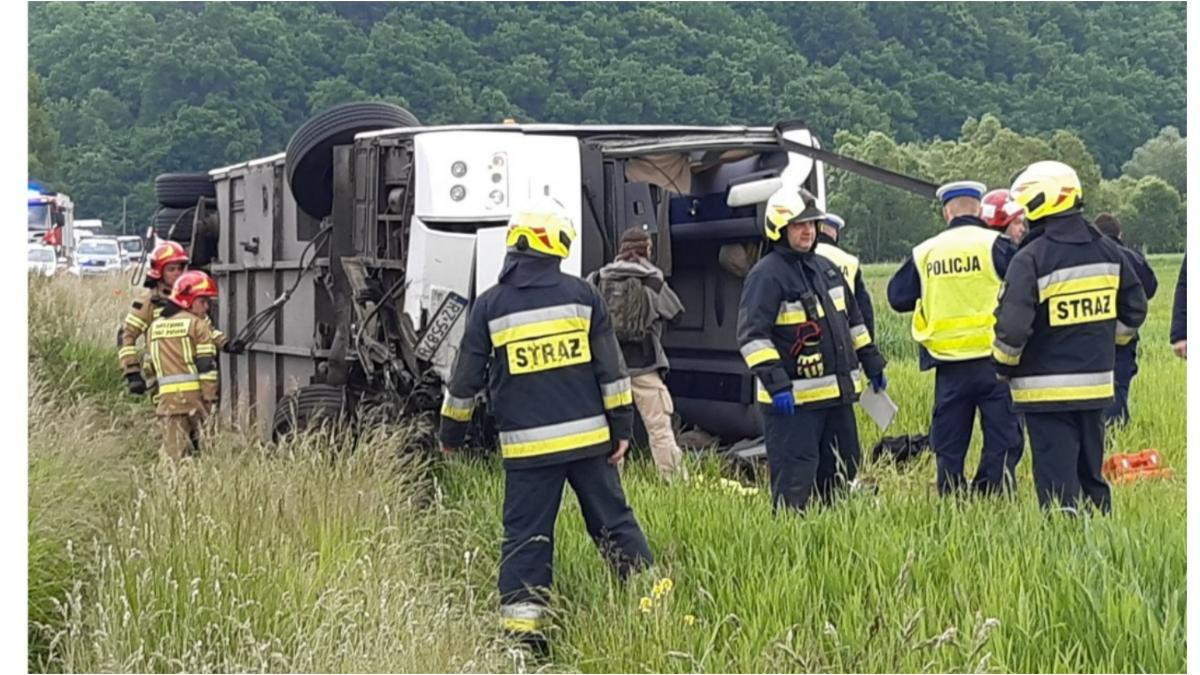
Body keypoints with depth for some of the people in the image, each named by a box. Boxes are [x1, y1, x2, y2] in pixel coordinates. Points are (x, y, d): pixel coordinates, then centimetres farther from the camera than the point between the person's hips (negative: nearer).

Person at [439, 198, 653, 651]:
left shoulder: (490, 305, -1)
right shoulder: (582, 295, 0)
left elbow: (466, 379, 5)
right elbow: (612, 369, 2)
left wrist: (451, 435, 18)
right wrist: (622, 427, 8)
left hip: (527, 446, -1)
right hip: (588, 437, 1)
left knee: (526, 534, 3)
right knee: (613, 521, 12)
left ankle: (522, 623, 0)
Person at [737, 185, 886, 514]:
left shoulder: (826, 269, 15)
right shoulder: (766, 275, -12)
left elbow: (853, 320, 25)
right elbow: (752, 336, -19)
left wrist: (872, 363, 23)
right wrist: (775, 384, -26)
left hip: (838, 395, 9)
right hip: (792, 400, -9)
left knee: (842, 472, 17)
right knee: (793, 485, -7)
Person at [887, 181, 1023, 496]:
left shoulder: (924, 253, 4)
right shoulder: (995, 245, -6)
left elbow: (897, 297, 11)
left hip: (948, 362, 3)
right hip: (992, 357, -3)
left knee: (949, 444, 11)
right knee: (1001, 438, 2)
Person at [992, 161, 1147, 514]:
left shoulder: (1030, 260, -16)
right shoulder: (1108, 251, 5)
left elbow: (1012, 328, -19)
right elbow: (1134, 311, 12)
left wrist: (1004, 368, -1)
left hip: (1046, 390, -6)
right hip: (1096, 385, 6)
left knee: (1057, 481, -2)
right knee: (1091, 475, 18)